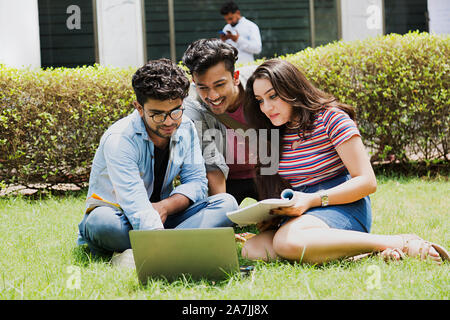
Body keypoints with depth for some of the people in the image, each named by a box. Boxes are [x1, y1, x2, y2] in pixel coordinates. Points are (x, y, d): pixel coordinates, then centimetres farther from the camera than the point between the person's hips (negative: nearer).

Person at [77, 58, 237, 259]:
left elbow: (197, 182, 0)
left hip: (163, 218, 6)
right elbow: (136, 208, -34)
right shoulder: (119, 139, -24)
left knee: (226, 204, -17)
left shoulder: (185, 129, -3)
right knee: (103, 221, -40)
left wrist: (164, 207, -20)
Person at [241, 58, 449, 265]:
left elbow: (367, 182, -11)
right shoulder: (275, 136, 13)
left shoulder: (330, 118, -6)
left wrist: (311, 200, -19)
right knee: (252, 249, -22)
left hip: (344, 209, -6)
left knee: (287, 242, -38)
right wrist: (272, 214, -5)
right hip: (301, 214, 7)